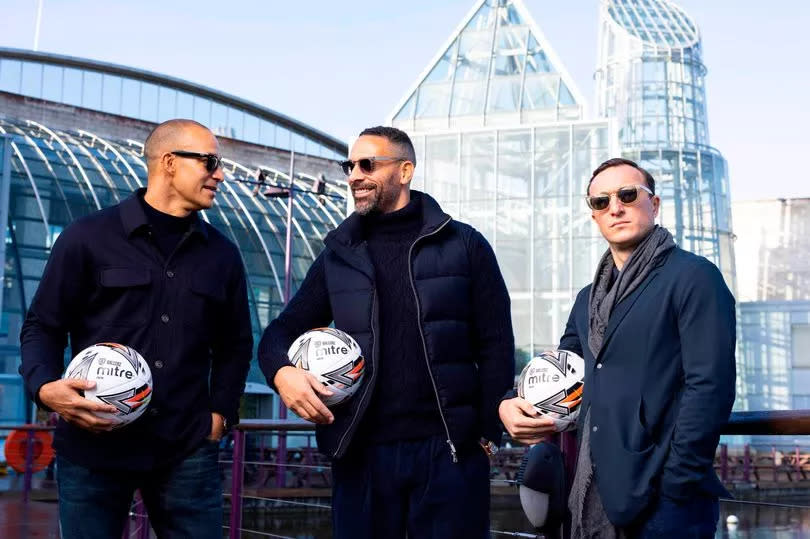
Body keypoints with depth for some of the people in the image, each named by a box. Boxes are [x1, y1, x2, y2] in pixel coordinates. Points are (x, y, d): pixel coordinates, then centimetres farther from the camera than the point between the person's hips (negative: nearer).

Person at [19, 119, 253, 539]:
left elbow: (235, 341, 19)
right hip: (92, 446, -3)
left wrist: (220, 411, 6)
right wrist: (45, 387, -15)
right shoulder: (87, 237, -1)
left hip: (186, 451, 3)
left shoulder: (222, 253, 11)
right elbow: (43, 326, 3)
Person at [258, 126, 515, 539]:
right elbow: (283, 330, 12)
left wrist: (489, 431, -7)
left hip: (449, 448, -2)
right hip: (362, 451, 3)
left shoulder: (463, 245, 3)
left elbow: (495, 344, 1)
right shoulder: (339, 255, 12)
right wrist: (281, 371, -10)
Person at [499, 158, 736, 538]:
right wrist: (510, 405, 1)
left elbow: (709, 387, -13)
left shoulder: (694, 277, -5)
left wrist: (676, 487, -18)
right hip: (591, 502, 7)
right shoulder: (588, 299, 18)